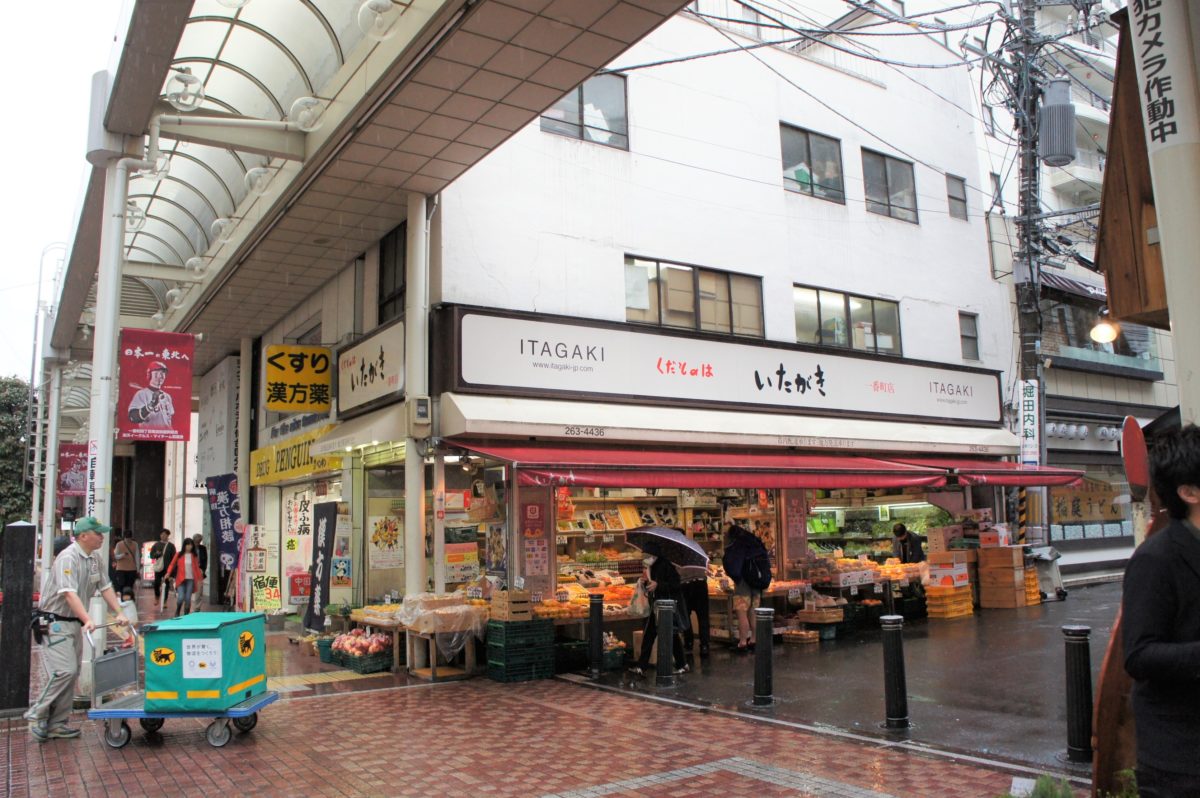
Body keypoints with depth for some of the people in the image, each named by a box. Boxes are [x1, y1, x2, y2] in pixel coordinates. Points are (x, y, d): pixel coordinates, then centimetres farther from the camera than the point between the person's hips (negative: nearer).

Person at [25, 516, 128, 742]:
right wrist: (88, 620, -37)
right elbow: (69, 594, -28)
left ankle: (57, 723, 16)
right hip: (55, 622, -9)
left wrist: (118, 613, 3)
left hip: (75, 622, 9)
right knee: (64, 671, -14)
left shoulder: (94, 560, 8)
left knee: (72, 673, 9)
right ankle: (37, 715, 3)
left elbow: (105, 588, 12)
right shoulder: (68, 558, -19)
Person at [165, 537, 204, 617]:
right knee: (181, 597, -11)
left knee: (188, 598, 1)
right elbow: (172, 564, -1)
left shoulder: (194, 556, 7)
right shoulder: (179, 555, 1)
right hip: (181, 579, -2)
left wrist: (200, 578, 7)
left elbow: (197, 568, 10)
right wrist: (168, 573, -16)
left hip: (191, 579, 2)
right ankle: (177, 613, 15)